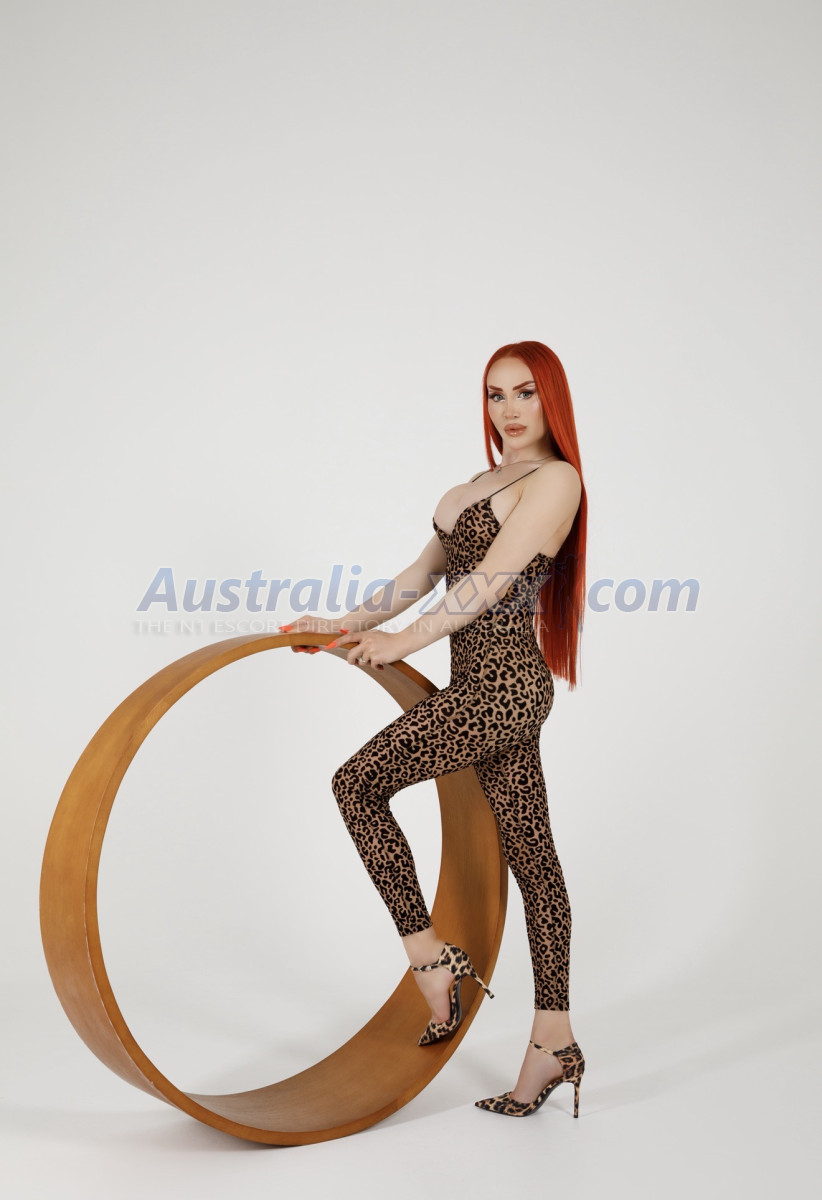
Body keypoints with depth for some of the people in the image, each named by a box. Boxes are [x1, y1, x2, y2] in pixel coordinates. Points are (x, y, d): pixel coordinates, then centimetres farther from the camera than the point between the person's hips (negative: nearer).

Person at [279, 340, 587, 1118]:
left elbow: (491, 580, -15)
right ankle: (554, 1040, 14)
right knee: (529, 852, 8)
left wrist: (404, 642, -12)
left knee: (358, 783, -3)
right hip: (496, 685, 9)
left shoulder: (556, 479, -8)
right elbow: (424, 573, 20)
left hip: (499, 684, -9)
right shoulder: (482, 485, 20)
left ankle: (430, 958, 3)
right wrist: (345, 624, 13)